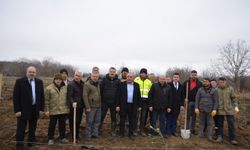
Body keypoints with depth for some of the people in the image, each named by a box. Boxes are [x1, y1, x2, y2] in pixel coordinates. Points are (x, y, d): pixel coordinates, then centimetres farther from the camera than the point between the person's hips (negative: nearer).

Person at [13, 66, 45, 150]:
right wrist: (17, 110, -12)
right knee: (21, 129, 5)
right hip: (23, 109, -3)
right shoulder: (19, 81, -5)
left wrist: (41, 109, 2)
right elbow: (16, 97, -7)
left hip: (35, 109, 3)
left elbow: (42, 96, 6)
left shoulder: (39, 82, 5)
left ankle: (31, 142, 29)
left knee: (33, 128, 14)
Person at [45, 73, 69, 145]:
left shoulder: (65, 87, 4)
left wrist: (68, 108, 9)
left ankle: (62, 138, 28)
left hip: (63, 110, 3)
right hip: (53, 111, -2)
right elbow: (46, 100, -3)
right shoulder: (49, 88, -4)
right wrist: (47, 110, -6)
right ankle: (50, 139, 26)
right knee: (52, 125, 9)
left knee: (62, 125, 12)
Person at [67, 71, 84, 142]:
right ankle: (74, 137, 12)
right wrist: (72, 102, -33)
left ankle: (77, 135, 33)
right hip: (74, 106, -6)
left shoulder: (82, 84, 11)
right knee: (73, 122, -1)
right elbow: (69, 96, -17)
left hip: (81, 106, 7)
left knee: (78, 121, 17)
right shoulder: (71, 84, -10)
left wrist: (84, 104, 12)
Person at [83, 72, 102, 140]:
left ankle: (95, 134, 26)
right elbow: (85, 96, -14)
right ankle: (88, 136, 15)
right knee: (89, 122, 2)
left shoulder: (98, 84, 13)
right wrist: (87, 107, -17)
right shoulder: (87, 84, -10)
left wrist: (101, 103, 12)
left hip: (98, 106, 7)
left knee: (97, 121, 13)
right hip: (91, 106, -7)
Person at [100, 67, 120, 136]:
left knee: (113, 117, 12)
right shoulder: (104, 79, -2)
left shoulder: (118, 81, 0)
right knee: (102, 116, 6)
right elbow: (100, 90, -3)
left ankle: (113, 130, 27)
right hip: (105, 101, -1)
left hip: (114, 102, 1)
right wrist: (100, 99, -7)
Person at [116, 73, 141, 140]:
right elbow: (119, 95, -2)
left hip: (133, 106, 2)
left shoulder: (136, 85, 6)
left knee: (132, 121, 9)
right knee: (122, 120, 8)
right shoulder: (122, 84, 0)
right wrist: (117, 105, -7)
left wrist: (139, 106, 5)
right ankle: (121, 133, 23)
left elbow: (138, 96, 7)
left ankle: (130, 134, 23)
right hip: (123, 105, -1)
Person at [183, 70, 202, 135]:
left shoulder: (200, 83, 5)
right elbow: (183, 91, 3)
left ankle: (192, 130, 20)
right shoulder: (186, 82, 2)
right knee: (188, 116, 4)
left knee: (194, 117, 10)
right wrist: (185, 98, -8)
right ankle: (187, 129, 12)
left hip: (196, 102, 2)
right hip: (189, 101, -1)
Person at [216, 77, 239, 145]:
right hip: (220, 110, 0)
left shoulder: (230, 89, -1)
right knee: (220, 124, 8)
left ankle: (232, 139, 14)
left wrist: (236, 106, -5)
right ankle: (220, 137, 20)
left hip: (229, 109, 0)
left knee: (231, 124, 3)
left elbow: (234, 98, 5)